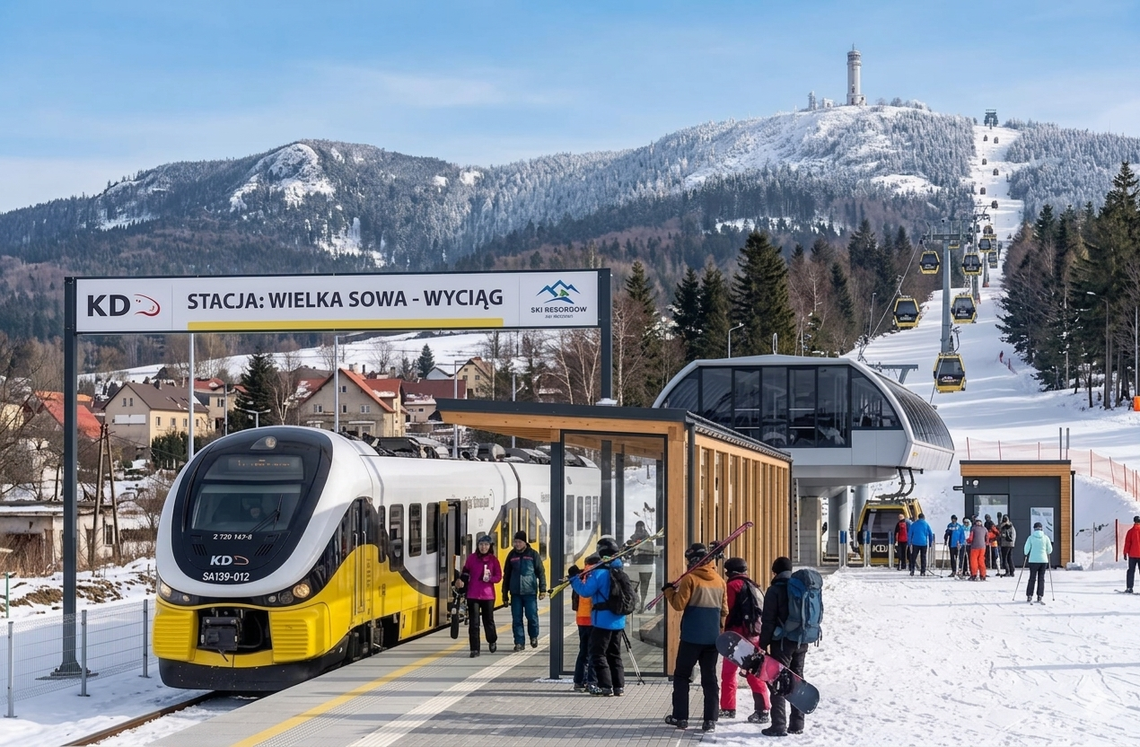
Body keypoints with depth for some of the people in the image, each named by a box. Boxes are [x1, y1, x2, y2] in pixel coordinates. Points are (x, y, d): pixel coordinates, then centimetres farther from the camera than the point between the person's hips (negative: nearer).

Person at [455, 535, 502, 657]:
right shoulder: (472, 558, 1)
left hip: (488, 595, 0)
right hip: (473, 595, 0)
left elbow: (499, 577, 1)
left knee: (488, 620, 12)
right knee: (473, 622, -3)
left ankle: (492, 641, 38)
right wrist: (461, 581, -6)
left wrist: (489, 578, -16)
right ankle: (474, 649, 0)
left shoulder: (493, 560, 0)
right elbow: (465, 573, 10)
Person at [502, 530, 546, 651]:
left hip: (530, 592, -3)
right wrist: (505, 592, 12)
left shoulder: (533, 554, 0)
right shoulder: (512, 555, 8)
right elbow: (506, 574, 13)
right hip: (515, 592, 3)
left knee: (532, 616, 0)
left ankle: (534, 637, 24)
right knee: (516, 619, 1)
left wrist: (542, 589, -6)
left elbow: (541, 572, 1)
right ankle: (519, 642, 7)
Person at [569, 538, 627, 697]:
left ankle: (605, 686, -4)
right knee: (614, 654, 15)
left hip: (603, 620, -8)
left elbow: (586, 591, -17)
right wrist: (589, 577, 13)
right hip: (618, 620, 8)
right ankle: (619, 686, 14)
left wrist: (573, 577, -7)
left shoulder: (600, 572, -17)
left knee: (598, 653, 0)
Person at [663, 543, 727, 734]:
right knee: (710, 678, 7)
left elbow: (679, 604, -12)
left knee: (682, 675, 7)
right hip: (712, 638, 5)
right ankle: (710, 720, 2)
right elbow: (724, 610, 13)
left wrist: (669, 591, 4)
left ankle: (680, 717, 6)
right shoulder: (719, 580, 8)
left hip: (692, 637, -5)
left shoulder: (690, 579, -9)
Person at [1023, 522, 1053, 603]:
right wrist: (1047, 554, 28)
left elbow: (1026, 549, -5)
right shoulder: (1045, 538, -1)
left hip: (1033, 560, -1)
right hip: (1043, 560, 1)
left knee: (1032, 578, 7)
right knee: (1041, 579, 6)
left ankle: (1029, 596, 6)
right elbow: (1050, 550, 6)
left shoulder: (1031, 537, -5)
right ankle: (1040, 597, 2)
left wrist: (1026, 555, 15)